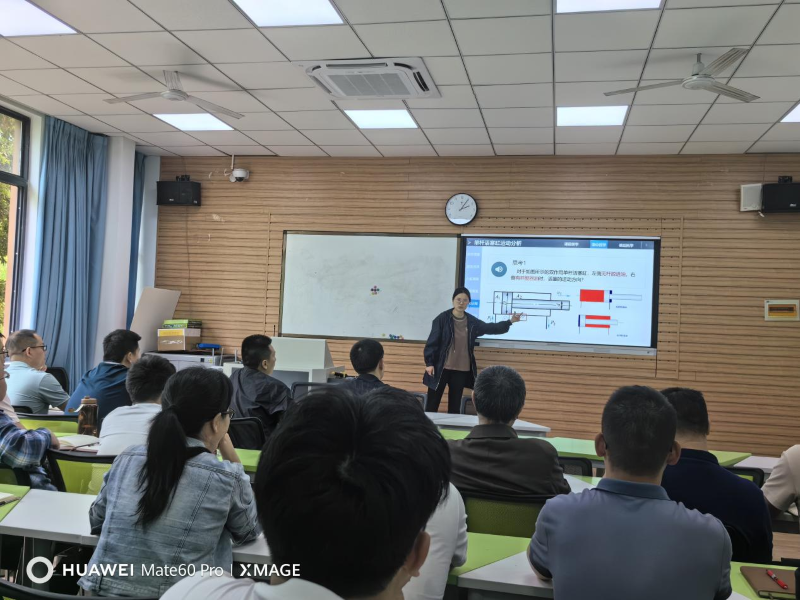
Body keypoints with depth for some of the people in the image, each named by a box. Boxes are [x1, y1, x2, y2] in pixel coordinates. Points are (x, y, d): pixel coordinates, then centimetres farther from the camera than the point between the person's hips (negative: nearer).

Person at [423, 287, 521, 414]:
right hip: (440, 368, -4)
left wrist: (510, 321, 5)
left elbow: (491, 328, 14)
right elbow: (432, 341, -9)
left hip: (461, 370, 5)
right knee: (432, 404, 1)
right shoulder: (442, 319, -9)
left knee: (455, 406, 12)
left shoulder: (472, 322, 6)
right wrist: (429, 363, -13)